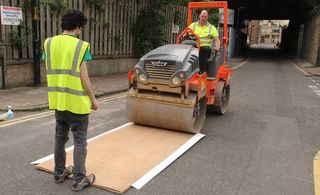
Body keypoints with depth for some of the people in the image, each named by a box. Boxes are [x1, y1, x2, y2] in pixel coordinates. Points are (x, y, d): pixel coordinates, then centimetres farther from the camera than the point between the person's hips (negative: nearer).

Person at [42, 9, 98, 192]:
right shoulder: (81, 45, -11)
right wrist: (93, 99, -4)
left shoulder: (49, 43, 4)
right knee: (80, 141, 5)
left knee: (60, 137, 19)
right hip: (77, 101, -6)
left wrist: (58, 91, 16)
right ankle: (79, 180, 12)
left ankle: (59, 172, 32)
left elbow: (50, 72, 6)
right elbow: (83, 76, -14)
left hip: (57, 100, 6)